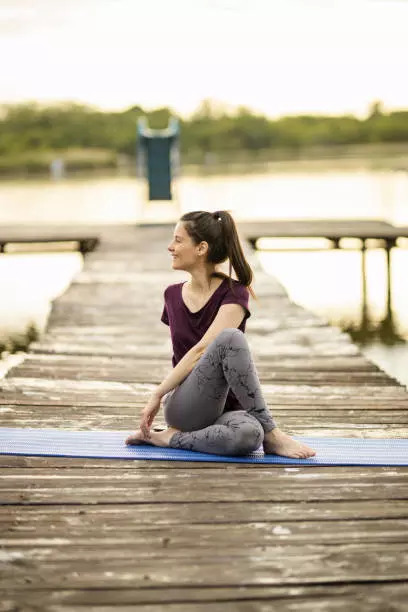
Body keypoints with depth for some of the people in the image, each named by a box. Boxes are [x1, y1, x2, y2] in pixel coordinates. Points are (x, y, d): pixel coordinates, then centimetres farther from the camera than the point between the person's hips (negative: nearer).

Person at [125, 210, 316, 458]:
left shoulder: (233, 294, -5)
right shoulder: (173, 295, 11)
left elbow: (201, 349, -16)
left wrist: (158, 394, -18)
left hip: (225, 408, -2)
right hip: (184, 408, 2)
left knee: (248, 435, -43)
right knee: (229, 338, -31)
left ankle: (171, 438, -17)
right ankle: (271, 434, -26)